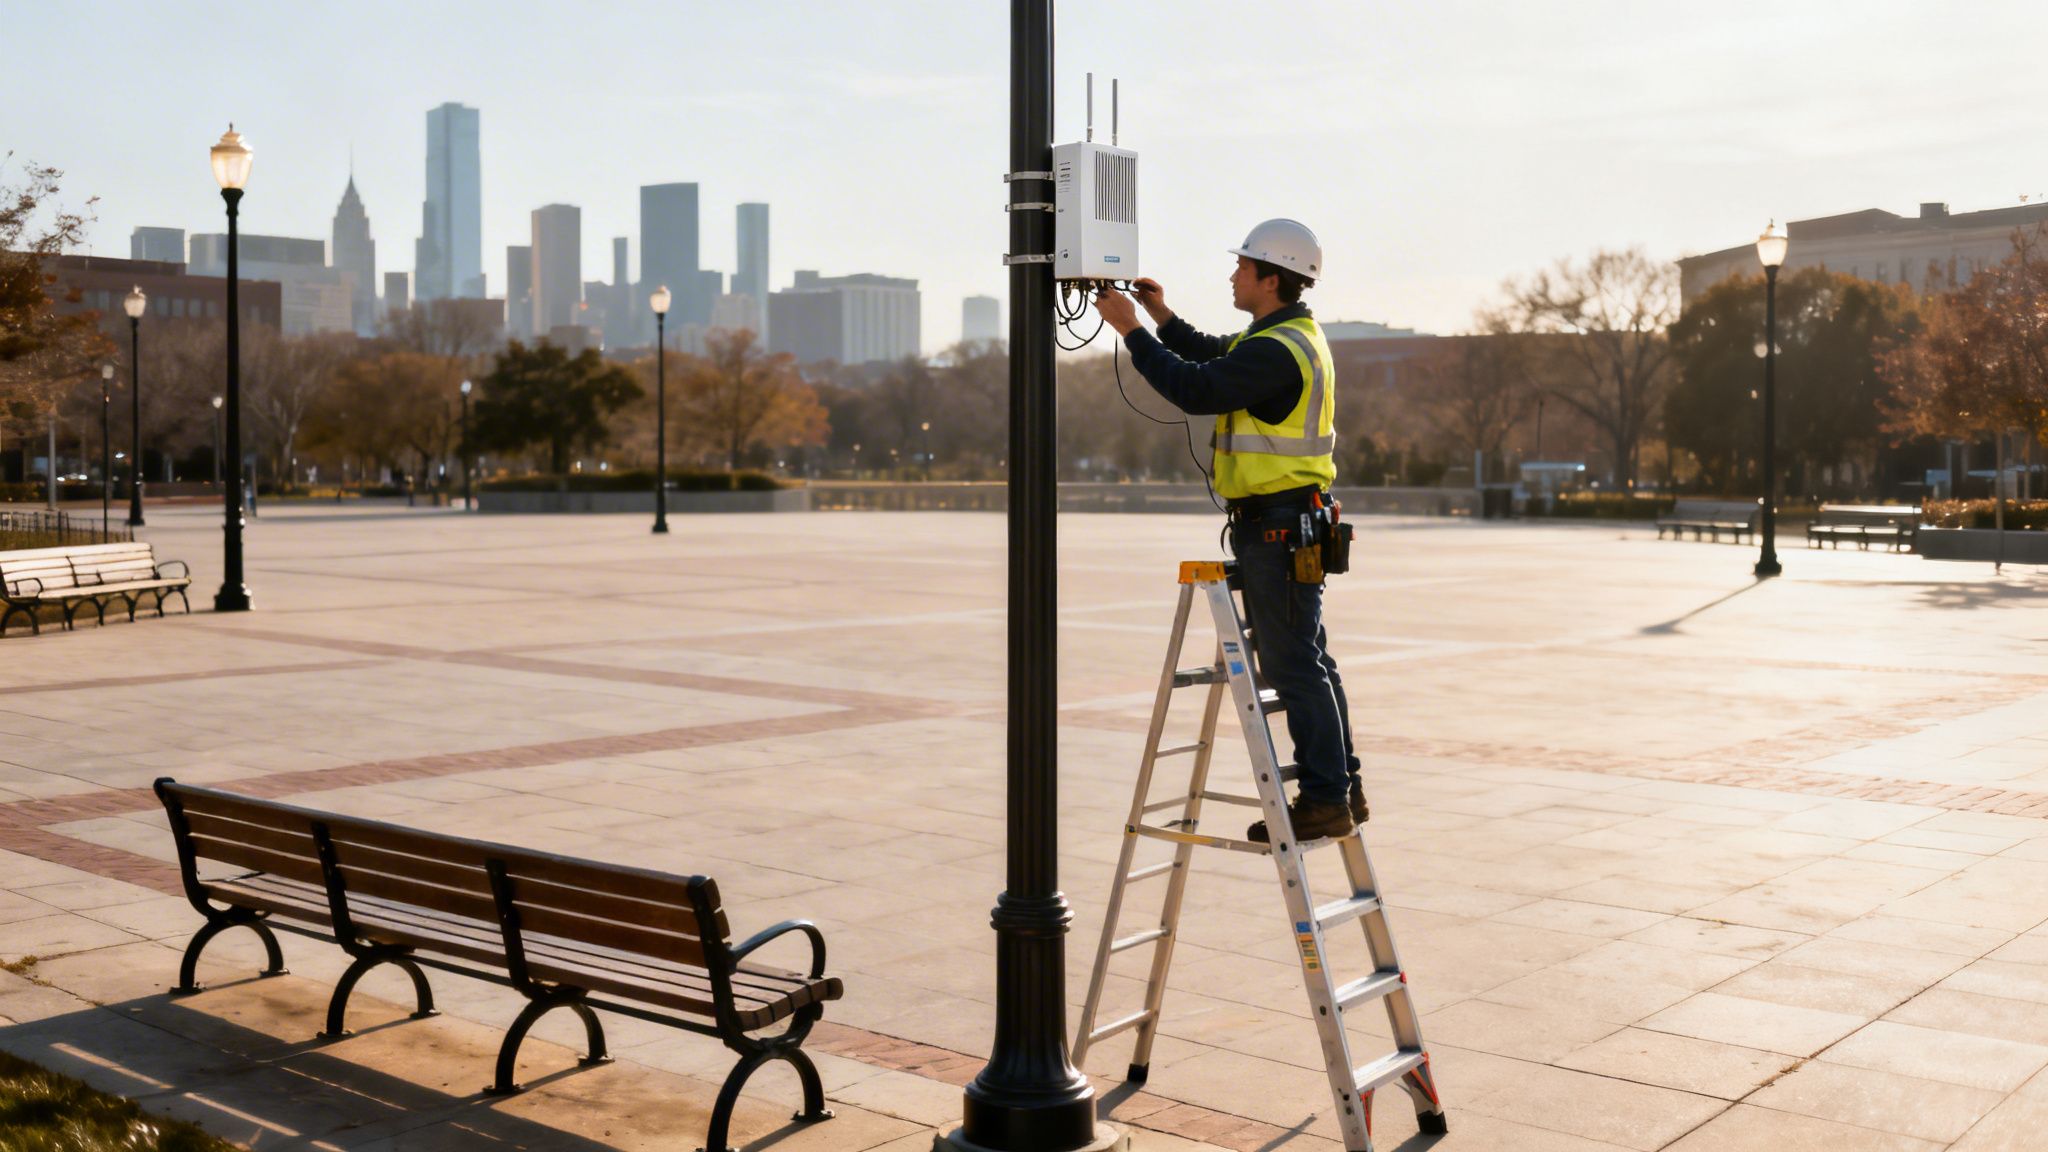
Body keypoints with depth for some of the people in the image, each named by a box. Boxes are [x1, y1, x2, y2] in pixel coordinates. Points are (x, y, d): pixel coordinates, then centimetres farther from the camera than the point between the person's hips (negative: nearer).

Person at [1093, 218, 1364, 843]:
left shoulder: (1278, 350, -19)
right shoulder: (1290, 335, 15)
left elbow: (1197, 390, -24)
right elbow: (1212, 358, 27)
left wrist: (1133, 331, -16)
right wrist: (1162, 316, 16)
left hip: (1277, 527, -11)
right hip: (1291, 524, 11)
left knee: (1292, 666, -6)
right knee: (1307, 661, 15)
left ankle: (1324, 800, -1)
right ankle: (1341, 788, 21)